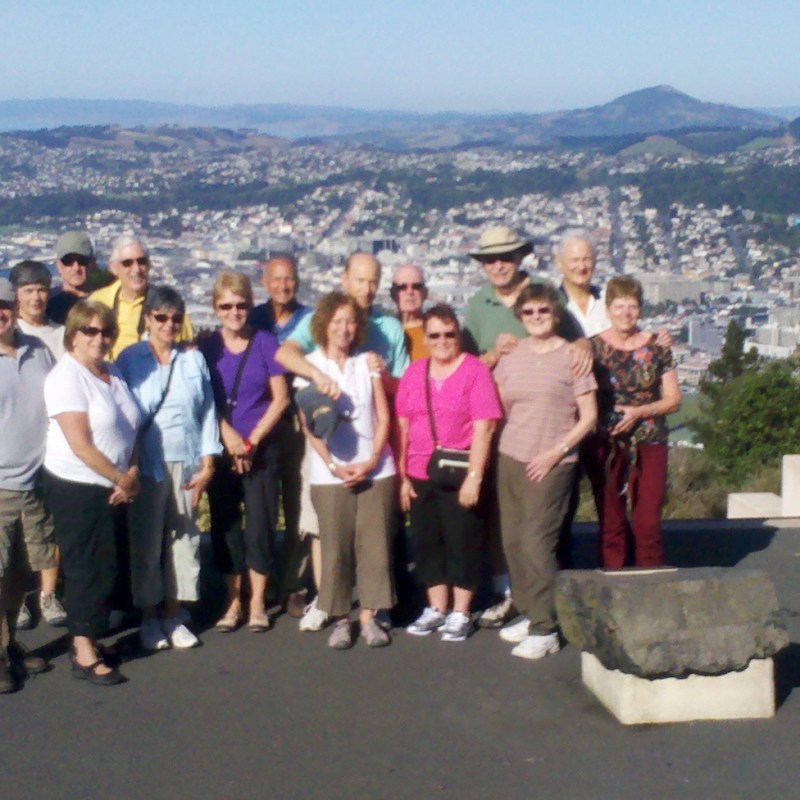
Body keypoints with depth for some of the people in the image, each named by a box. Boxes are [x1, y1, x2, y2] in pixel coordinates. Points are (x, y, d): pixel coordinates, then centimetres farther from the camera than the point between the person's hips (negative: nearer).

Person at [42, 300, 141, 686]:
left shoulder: (112, 375, 10)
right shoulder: (67, 377, -14)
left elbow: (127, 431, 12)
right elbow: (80, 444, -18)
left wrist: (132, 474, -4)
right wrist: (121, 478, -12)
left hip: (111, 488, 7)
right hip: (77, 486, -7)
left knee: (101, 566, 13)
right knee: (88, 566, -3)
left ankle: (86, 640, 25)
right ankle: (85, 654, 5)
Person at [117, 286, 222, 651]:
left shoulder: (194, 359, 9)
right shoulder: (130, 359, 2)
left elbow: (208, 412, 7)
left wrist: (207, 464, 1)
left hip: (187, 464, 2)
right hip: (147, 465, -2)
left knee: (184, 539, 4)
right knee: (146, 542, 3)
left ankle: (174, 614, 16)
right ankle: (149, 617, 15)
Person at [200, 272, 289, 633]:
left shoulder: (264, 343, -1)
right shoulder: (207, 347, 3)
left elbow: (280, 399, -1)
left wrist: (252, 440, -7)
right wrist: (227, 434, -12)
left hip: (262, 448, -1)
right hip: (220, 449, 2)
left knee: (260, 524, 0)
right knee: (224, 525, 5)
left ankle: (257, 603, 11)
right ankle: (232, 602, 15)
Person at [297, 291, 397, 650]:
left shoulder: (367, 364, 9)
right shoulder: (309, 366, 3)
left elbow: (383, 417, 6)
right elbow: (309, 424, -1)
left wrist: (372, 460, -7)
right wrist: (333, 465, -11)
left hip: (375, 470, 2)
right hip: (331, 473, -2)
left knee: (373, 545, 1)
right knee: (336, 548, -1)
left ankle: (369, 616, 9)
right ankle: (340, 619, 7)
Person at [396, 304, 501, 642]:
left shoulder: (475, 370, -5)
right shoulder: (414, 372, 9)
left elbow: (484, 427, -11)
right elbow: (402, 427, 9)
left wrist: (474, 476, -15)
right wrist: (402, 475, 5)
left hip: (460, 476, -5)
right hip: (419, 476, 5)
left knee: (462, 544, 4)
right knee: (425, 543, 11)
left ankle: (460, 614, 15)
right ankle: (436, 609, 24)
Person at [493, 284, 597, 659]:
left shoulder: (571, 357, -2)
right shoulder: (510, 357, 10)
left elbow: (589, 417, -3)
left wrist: (556, 452, -10)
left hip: (552, 464, -5)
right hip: (511, 458, 5)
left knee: (537, 541, -10)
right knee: (514, 540, 3)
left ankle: (545, 630, -4)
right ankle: (529, 614, 17)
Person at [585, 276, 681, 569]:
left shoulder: (657, 347, 4)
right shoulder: (593, 347, 3)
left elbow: (673, 399, 4)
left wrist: (638, 412, -9)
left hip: (649, 445, 0)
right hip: (605, 446, 0)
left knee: (648, 523, -2)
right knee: (611, 525, 4)